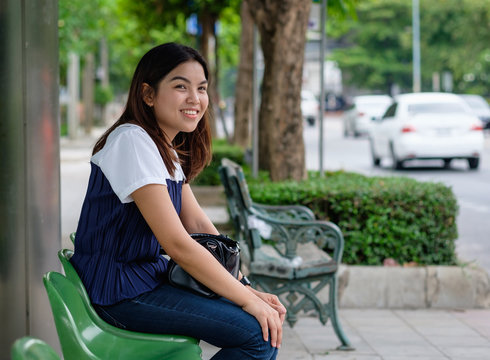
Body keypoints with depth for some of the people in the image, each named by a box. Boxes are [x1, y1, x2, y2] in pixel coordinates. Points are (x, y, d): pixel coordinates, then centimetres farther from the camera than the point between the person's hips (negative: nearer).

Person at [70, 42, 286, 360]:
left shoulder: (169, 150, 12)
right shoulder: (132, 142, -19)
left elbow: (198, 223, 9)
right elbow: (177, 243, -23)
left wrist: (249, 289, -2)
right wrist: (246, 299, -19)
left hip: (150, 278, 10)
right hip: (119, 293, -10)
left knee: (269, 315, 7)